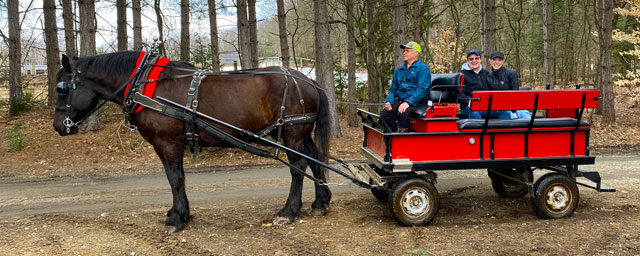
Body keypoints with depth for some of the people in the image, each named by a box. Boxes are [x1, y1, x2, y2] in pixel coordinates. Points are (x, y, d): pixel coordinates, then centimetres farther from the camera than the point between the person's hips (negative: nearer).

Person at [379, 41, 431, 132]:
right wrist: (388, 102, 1)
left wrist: (408, 102, -23)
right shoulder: (399, 70, 22)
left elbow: (422, 90, -11)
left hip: (417, 102, -6)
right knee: (383, 114, -22)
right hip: (400, 101, 6)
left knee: (403, 113, -37)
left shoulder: (423, 68, 0)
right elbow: (393, 89, 23)